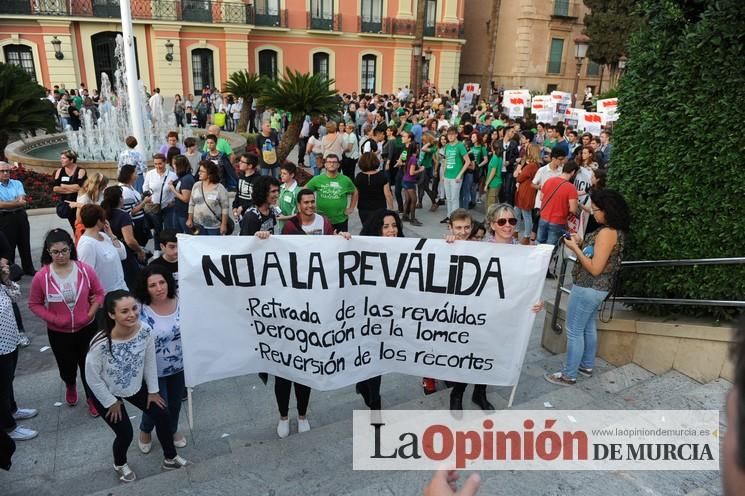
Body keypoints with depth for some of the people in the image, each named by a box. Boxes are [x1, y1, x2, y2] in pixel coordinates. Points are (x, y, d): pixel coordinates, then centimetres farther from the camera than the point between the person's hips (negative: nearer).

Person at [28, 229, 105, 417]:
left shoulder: (86, 270, -15)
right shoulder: (41, 277, -17)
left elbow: (99, 293, -2)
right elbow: (34, 304, -5)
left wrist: (91, 313, -12)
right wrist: (52, 318, -16)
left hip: (87, 328, 0)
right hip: (58, 333, 0)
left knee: (89, 366, 11)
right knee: (66, 367, 19)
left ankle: (92, 398, 36)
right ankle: (70, 386, 55)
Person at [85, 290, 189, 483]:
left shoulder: (145, 330, -25)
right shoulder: (101, 344, -38)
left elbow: (150, 361, -10)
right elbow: (92, 378, -23)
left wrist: (153, 391, -1)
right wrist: (111, 402, -12)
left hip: (135, 385, 5)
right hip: (106, 392, -4)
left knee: (162, 417, 8)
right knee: (125, 433, 5)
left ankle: (170, 459, 33)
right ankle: (120, 465, 41)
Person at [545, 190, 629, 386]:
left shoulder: (606, 233, -24)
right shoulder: (616, 231, 6)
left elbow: (595, 268, -25)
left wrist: (575, 248, -19)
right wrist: (581, 243, 1)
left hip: (588, 288, -10)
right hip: (598, 288, 10)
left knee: (574, 331, 2)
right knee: (589, 328, 23)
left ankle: (569, 375, 13)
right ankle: (587, 366, 39)